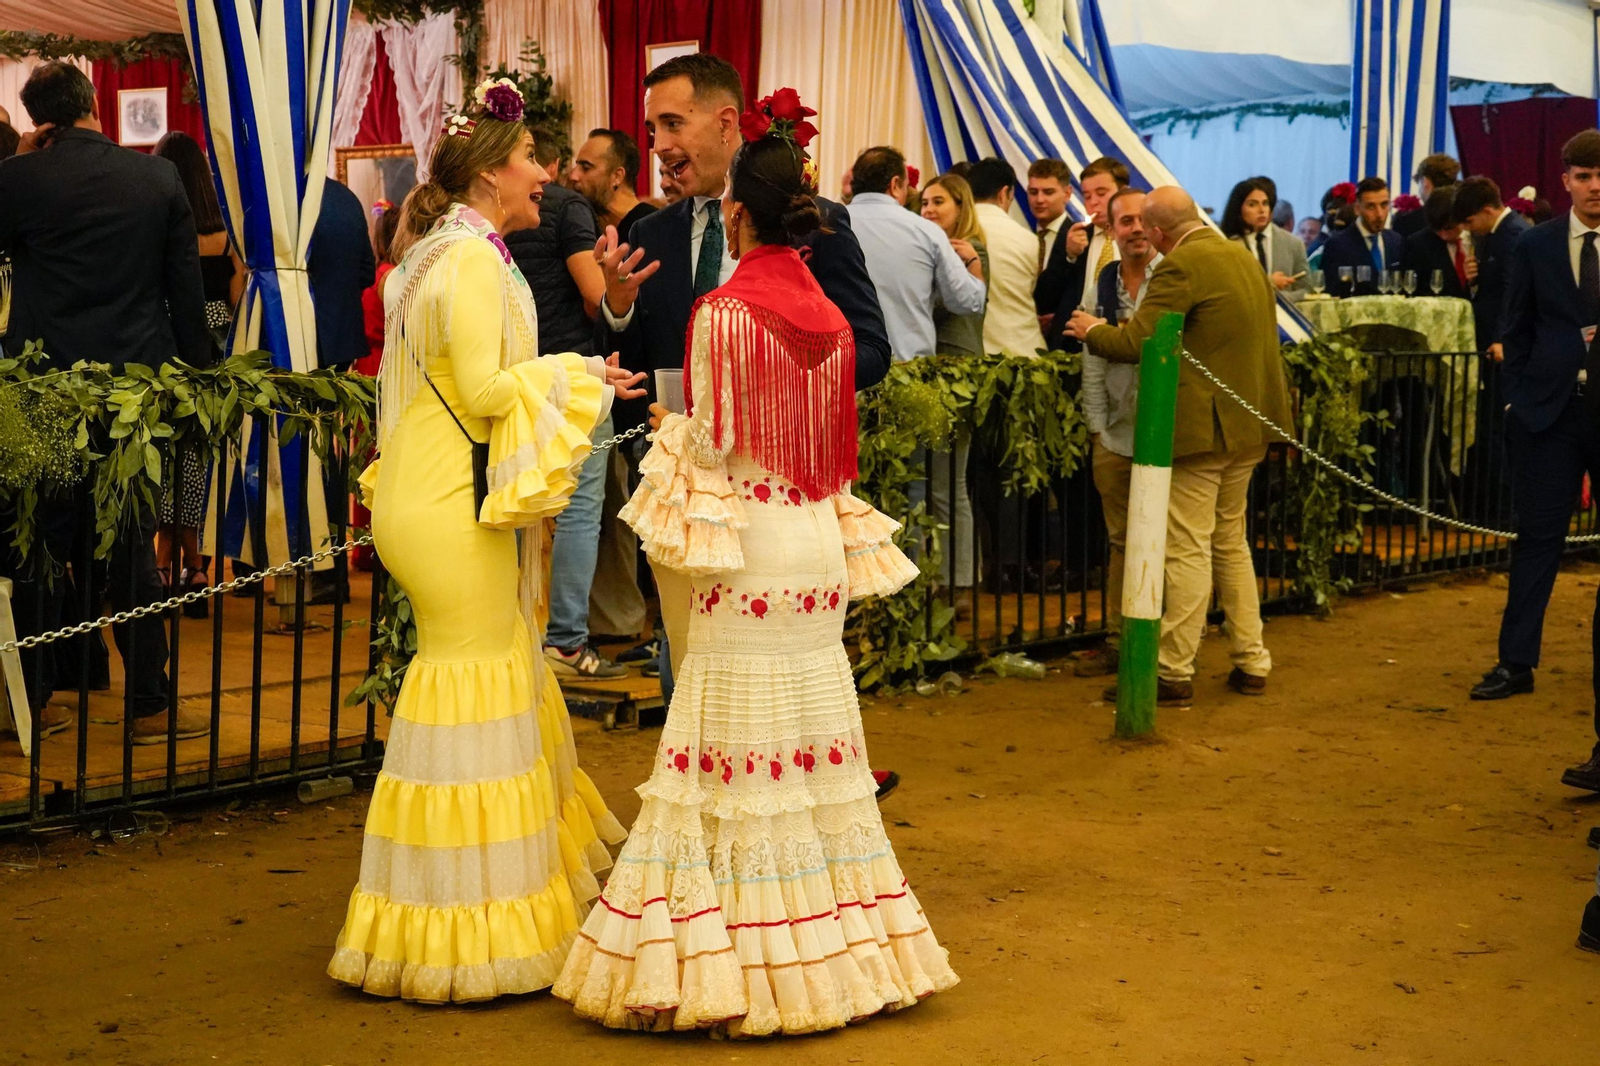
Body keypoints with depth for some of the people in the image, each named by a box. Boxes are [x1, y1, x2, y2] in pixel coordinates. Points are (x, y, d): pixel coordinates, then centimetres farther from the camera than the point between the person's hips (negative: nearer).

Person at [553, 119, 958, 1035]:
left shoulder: (724, 311, -11)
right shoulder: (830, 316, 7)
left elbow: (712, 444, -11)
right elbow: (837, 443, 12)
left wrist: (668, 430, 9)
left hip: (746, 542, -6)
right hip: (819, 541, 6)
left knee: (738, 746, -2)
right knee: (815, 738, 11)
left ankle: (732, 965, 2)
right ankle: (835, 946, 17)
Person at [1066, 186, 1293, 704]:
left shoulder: (1181, 266, -16)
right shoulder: (1243, 257, 12)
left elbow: (1134, 343, -20)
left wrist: (1092, 330, 0)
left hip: (1201, 426, -9)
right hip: (1249, 426, 9)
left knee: (1187, 550, -4)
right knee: (1231, 542, 18)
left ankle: (1174, 671, 0)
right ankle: (1251, 662, 21)